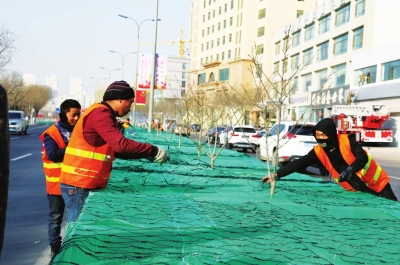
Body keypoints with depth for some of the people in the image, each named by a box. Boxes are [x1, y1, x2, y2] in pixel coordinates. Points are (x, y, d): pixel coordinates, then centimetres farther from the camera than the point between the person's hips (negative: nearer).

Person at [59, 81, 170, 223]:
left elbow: (116, 150, 20)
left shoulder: (103, 114, 16)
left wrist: (146, 155, 12)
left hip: (86, 184, 10)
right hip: (78, 185, -10)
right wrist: (153, 151, -20)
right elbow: (121, 144, -28)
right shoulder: (100, 113, -16)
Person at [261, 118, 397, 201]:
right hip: (357, 190, 3)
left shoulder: (348, 141, -22)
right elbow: (298, 164, -18)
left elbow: (362, 158, -32)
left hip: (377, 182, -3)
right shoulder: (318, 152, -12)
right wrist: (276, 175, -27)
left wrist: (350, 169, -53)